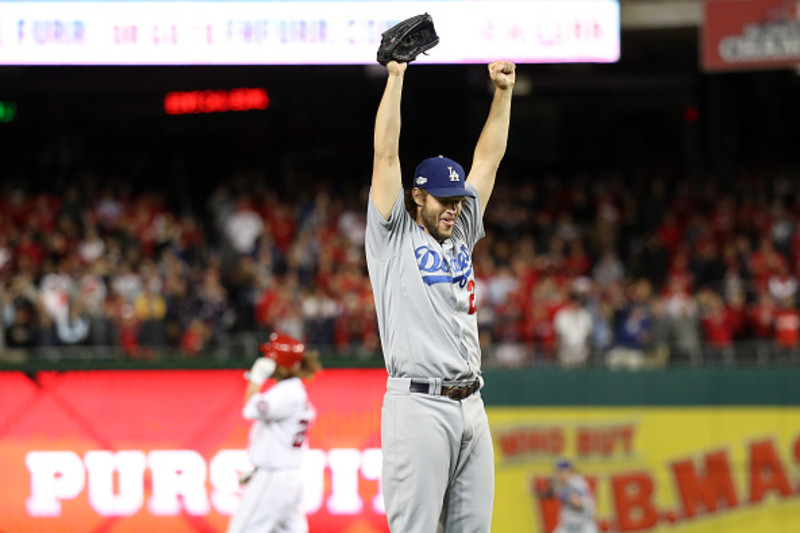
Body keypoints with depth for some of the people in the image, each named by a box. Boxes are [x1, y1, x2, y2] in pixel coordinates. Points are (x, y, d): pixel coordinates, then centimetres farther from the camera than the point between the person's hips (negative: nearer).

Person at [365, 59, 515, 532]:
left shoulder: (460, 237, 20)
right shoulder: (394, 239, 4)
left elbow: (488, 158, 21)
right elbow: (386, 155, -3)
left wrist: (503, 91, 16)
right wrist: (395, 76, -5)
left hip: (471, 405, 7)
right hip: (418, 404, -7)